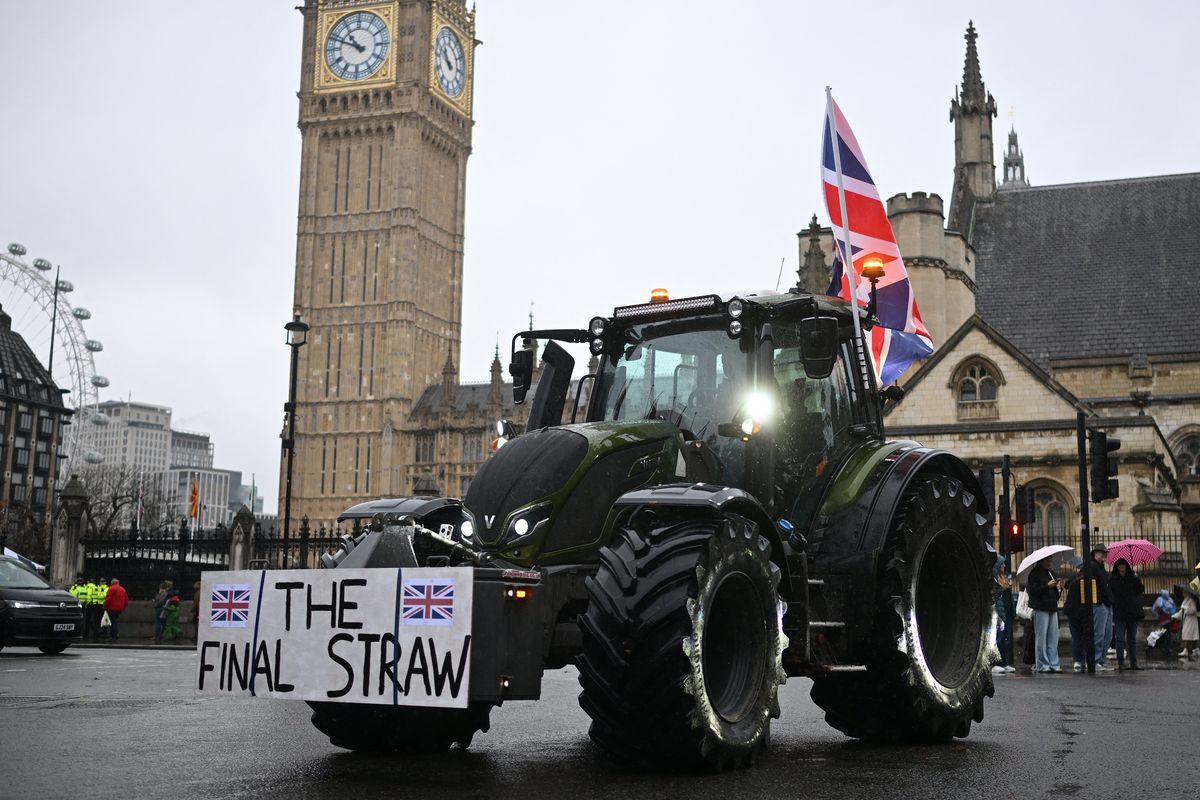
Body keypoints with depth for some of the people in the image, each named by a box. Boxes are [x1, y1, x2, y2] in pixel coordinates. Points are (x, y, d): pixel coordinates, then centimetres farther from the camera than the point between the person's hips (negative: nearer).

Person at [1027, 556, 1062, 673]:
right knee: (1041, 637, -5)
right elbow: (1032, 591, -14)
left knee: (1053, 637, 4)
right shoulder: (1035, 573, -5)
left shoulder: (1050, 573, 20)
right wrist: (1047, 586, -18)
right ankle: (1041, 665, -1)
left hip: (1052, 608, 7)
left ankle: (1053, 664, 7)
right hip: (1041, 609, -7)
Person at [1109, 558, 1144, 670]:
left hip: (1132, 613, 2)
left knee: (1132, 639, 6)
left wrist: (1137, 580, -17)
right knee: (1120, 639, -4)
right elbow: (1109, 595, 0)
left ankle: (1133, 662, 10)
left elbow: (1141, 590, -1)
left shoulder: (1132, 578, 11)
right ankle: (1120, 662, -2)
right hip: (1119, 613, -2)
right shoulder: (1113, 580, 5)